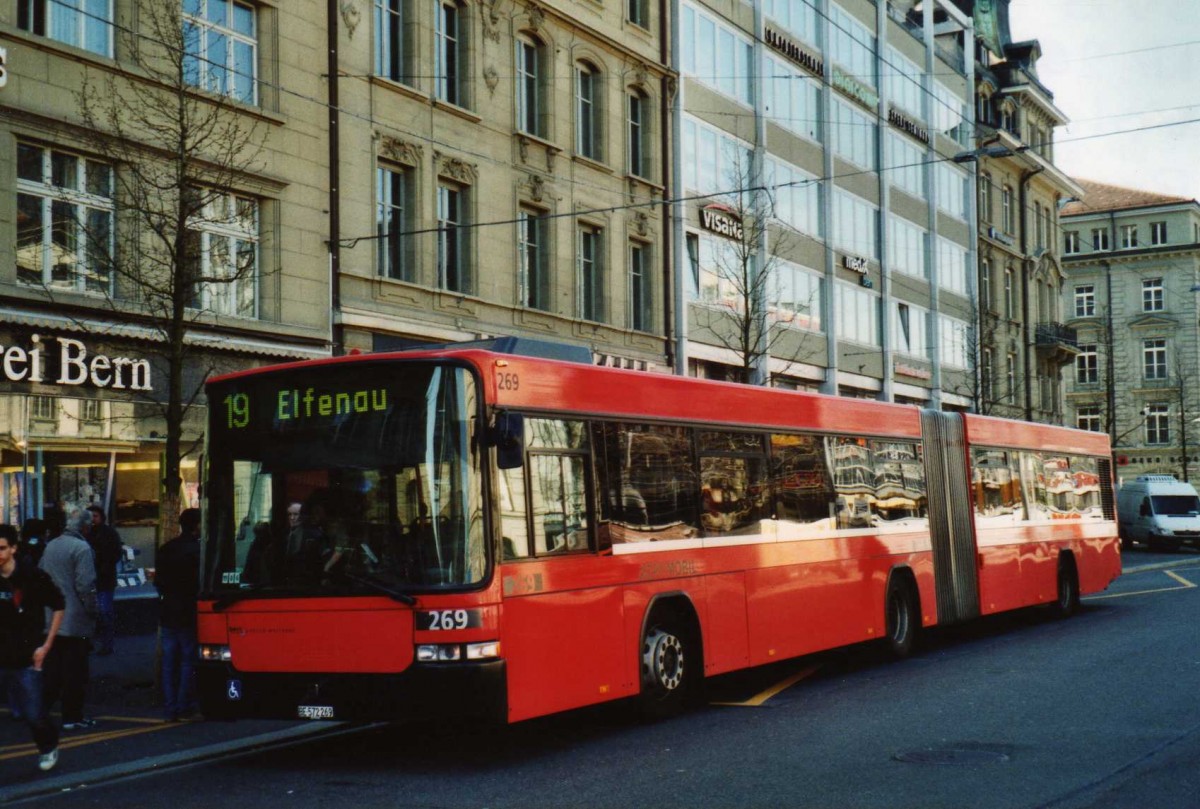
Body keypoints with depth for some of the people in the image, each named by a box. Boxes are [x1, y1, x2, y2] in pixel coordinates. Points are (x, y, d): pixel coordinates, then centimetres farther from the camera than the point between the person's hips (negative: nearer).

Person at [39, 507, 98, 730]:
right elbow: (86, 586, -19)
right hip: (76, 621, -7)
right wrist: (92, 612, -9)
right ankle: (72, 717, 8)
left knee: (52, 669, 15)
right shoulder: (81, 548, -15)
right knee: (75, 672, 3)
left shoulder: (51, 546, 7)